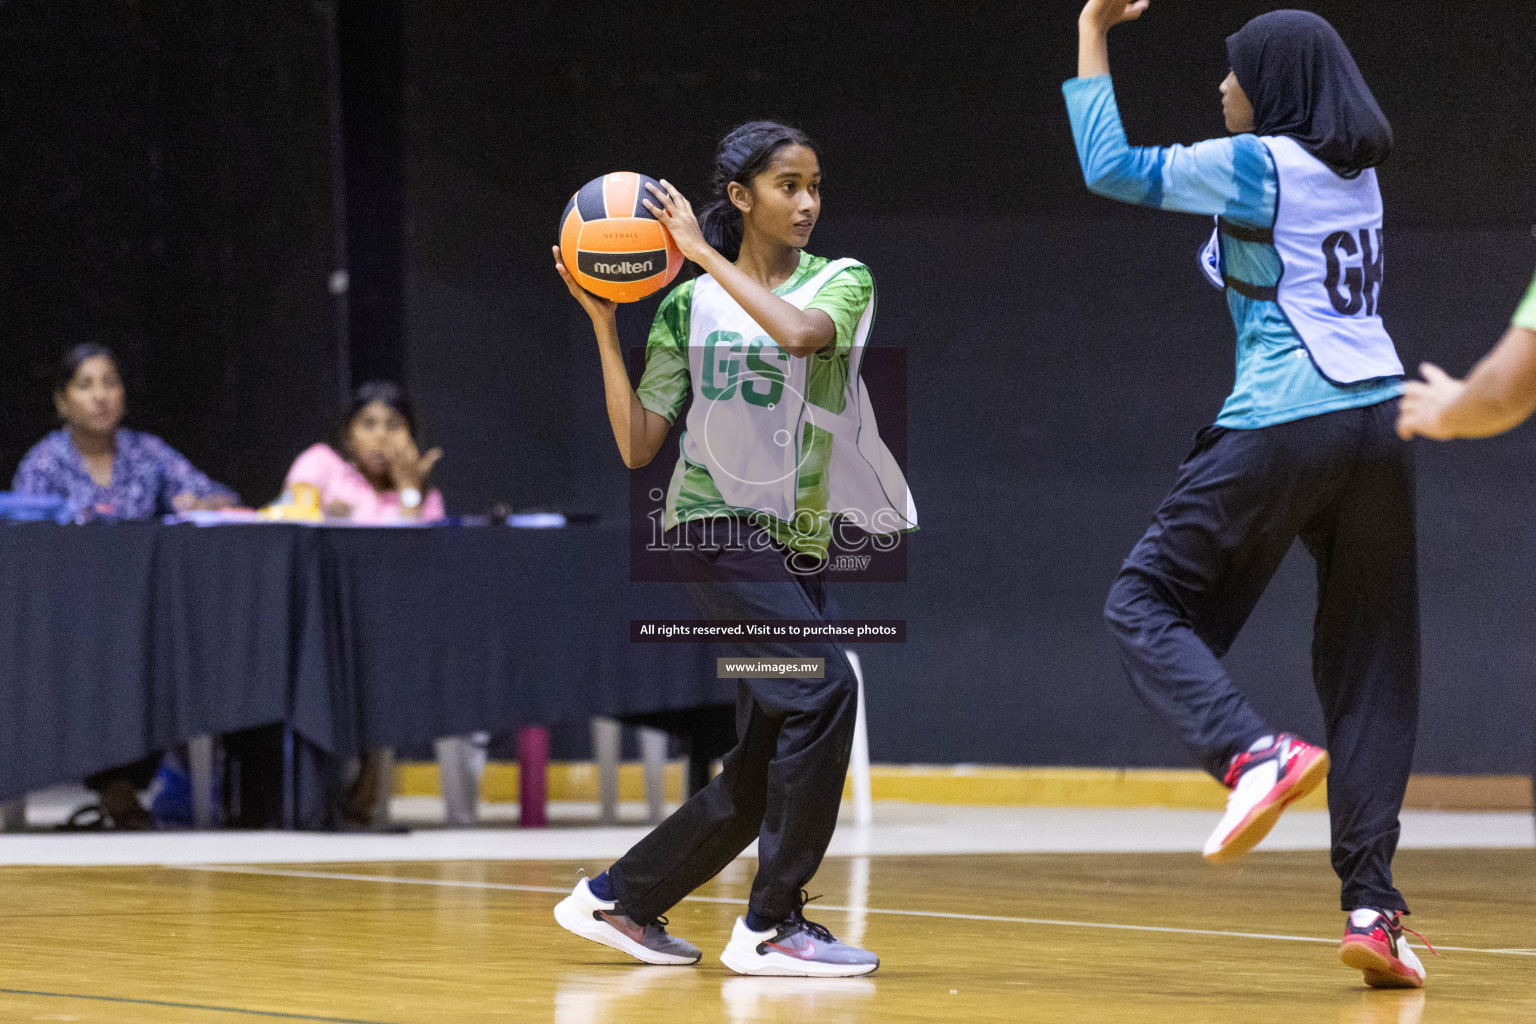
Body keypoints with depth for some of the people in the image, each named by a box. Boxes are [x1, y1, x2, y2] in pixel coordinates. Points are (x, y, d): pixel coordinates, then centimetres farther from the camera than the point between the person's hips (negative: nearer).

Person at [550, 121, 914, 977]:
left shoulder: (842, 281, 4)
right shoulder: (688, 306, 3)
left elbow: (799, 331, -20)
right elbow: (638, 446, 2)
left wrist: (704, 254, -13)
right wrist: (603, 322, -4)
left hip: (799, 547, 4)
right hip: (719, 526, -4)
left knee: (762, 774, 5)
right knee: (825, 688, -24)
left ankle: (619, 898, 24)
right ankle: (771, 926, -19)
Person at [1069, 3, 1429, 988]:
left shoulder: (1255, 163, -4)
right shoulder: (1358, 170, 16)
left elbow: (1109, 167, 1)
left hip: (1280, 428, -6)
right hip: (1377, 421, 6)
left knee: (1146, 603, 7)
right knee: (1372, 669, 7)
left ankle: (1256, 752, -20)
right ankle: (1372, 905, -3)